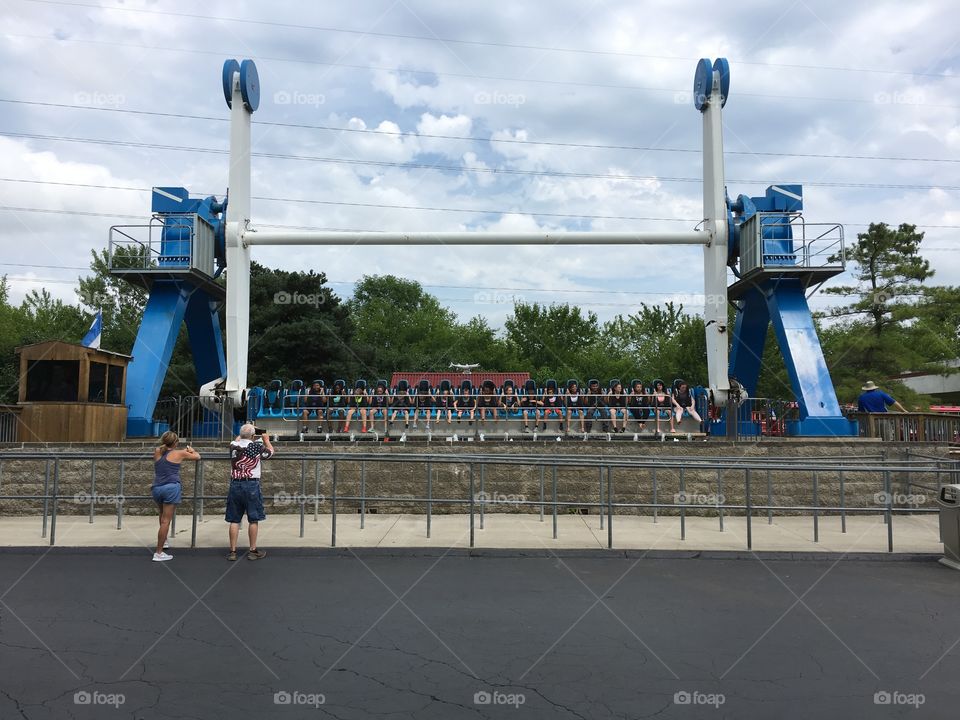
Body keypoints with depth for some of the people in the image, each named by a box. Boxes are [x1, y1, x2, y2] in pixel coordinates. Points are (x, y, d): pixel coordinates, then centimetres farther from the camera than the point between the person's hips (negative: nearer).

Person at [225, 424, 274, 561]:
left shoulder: (233, 446, 0)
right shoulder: (257, 446, -9)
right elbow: (270, 452, 11)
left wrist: (241, 435, 43)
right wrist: (266, 440, 28)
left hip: (235, 485, 4)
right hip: (251, 485, -3)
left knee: (234, 520, 8)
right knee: (253, 519, 6)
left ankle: (232, 551, 13)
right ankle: (253, 551, 11)